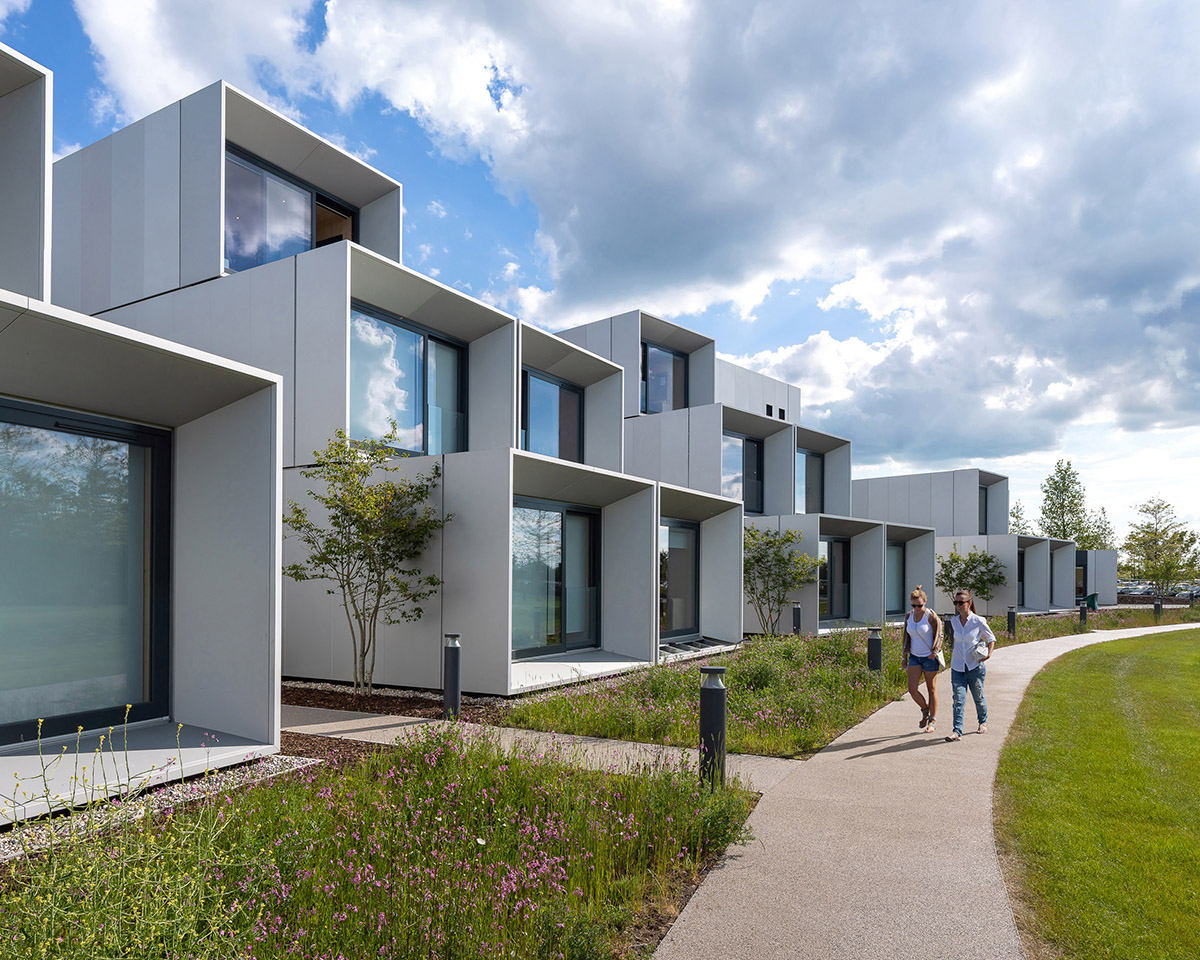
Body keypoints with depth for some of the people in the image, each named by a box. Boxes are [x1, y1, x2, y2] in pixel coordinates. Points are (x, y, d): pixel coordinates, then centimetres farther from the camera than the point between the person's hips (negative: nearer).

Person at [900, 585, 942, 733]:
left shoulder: (931, 616, -11)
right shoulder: (909, 617, 4)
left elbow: (939, 636, -6)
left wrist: (934, 652, -18)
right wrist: (905, 655, 12)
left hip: (929, 657, -4)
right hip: (914, 657, 4)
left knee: (931, 689, 5)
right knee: (912, 689, -5)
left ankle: (932, 721, 17)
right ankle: (925, 711, 22)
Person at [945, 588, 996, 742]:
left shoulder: (978, 621, -8)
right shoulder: (954, 622, 3)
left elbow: (991, 638, 5)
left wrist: (989, 653, -10)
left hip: (975, 667, -2)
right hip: (957, 667, 2)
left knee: (978, 697, 14)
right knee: (958, 699, -8)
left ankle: (983, 722, 40)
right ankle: (957, 731, -12)